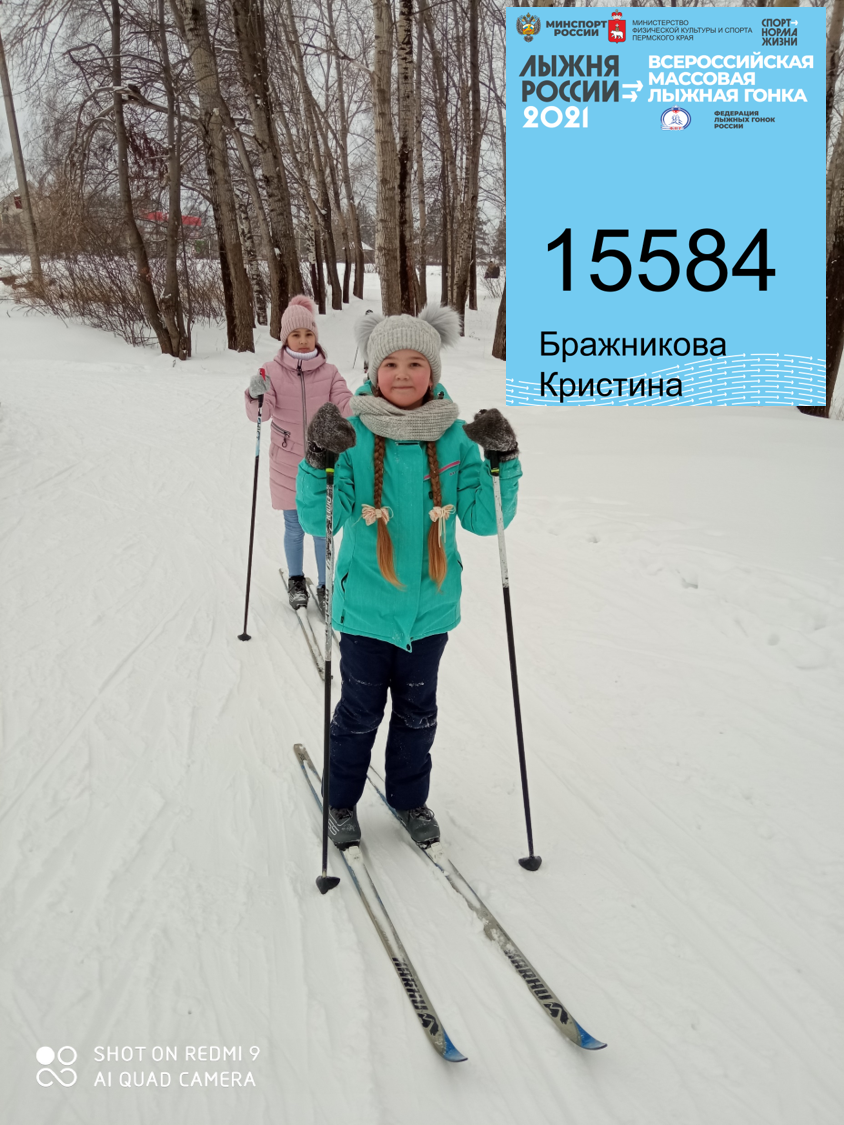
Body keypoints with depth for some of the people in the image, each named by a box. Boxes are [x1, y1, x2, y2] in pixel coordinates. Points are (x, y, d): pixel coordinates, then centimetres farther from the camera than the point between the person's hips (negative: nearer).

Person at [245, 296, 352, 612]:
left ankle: (325, 586, 22)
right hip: (287, 465, 0)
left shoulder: (328, 372, -3)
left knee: (322, 528, 5)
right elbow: (259, 414, -16)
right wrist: (255, 395, -38)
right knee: (294, 527, 12)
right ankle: (295, 580, 33)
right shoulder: (273, 370, -6)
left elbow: (347, 406, -11)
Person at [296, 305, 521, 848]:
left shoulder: (453, 437, -4)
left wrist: (502, 459, -20)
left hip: (431, 605, 3)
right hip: (367, 605, -2)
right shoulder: (353, 435, -11)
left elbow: (484, 519, -5)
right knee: (360, 712, 12)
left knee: (418, 711, 18)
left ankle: (410, 798, 40)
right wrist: (319, 459, -32)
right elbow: (318, 520, -16)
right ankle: (341, 801, 36)